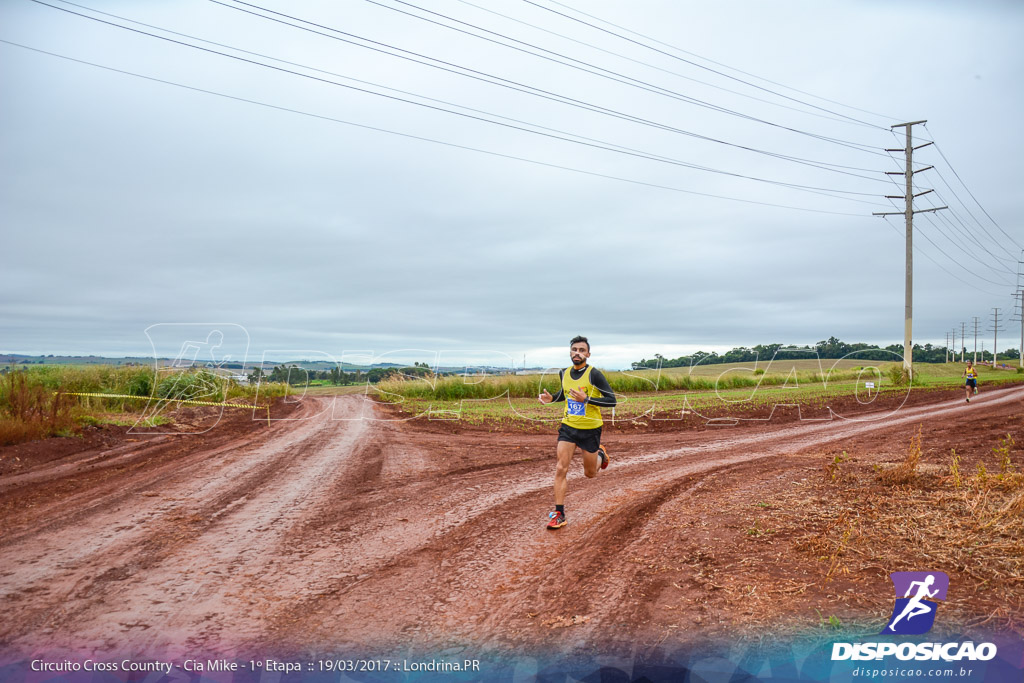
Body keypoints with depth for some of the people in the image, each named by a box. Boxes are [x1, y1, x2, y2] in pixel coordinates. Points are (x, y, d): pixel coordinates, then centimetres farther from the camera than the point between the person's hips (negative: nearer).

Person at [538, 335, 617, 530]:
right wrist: (551, 398, 1)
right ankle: (559, 514, -1)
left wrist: (586, 399, -28)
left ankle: (600, 454, 46)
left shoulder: (594, 374, -15)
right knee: (561, 469, -8)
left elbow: (611, 400, -17)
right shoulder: (564, 373, 2)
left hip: (590, 429, -3)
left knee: (590, 474, 12)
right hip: (568, 426, 3)